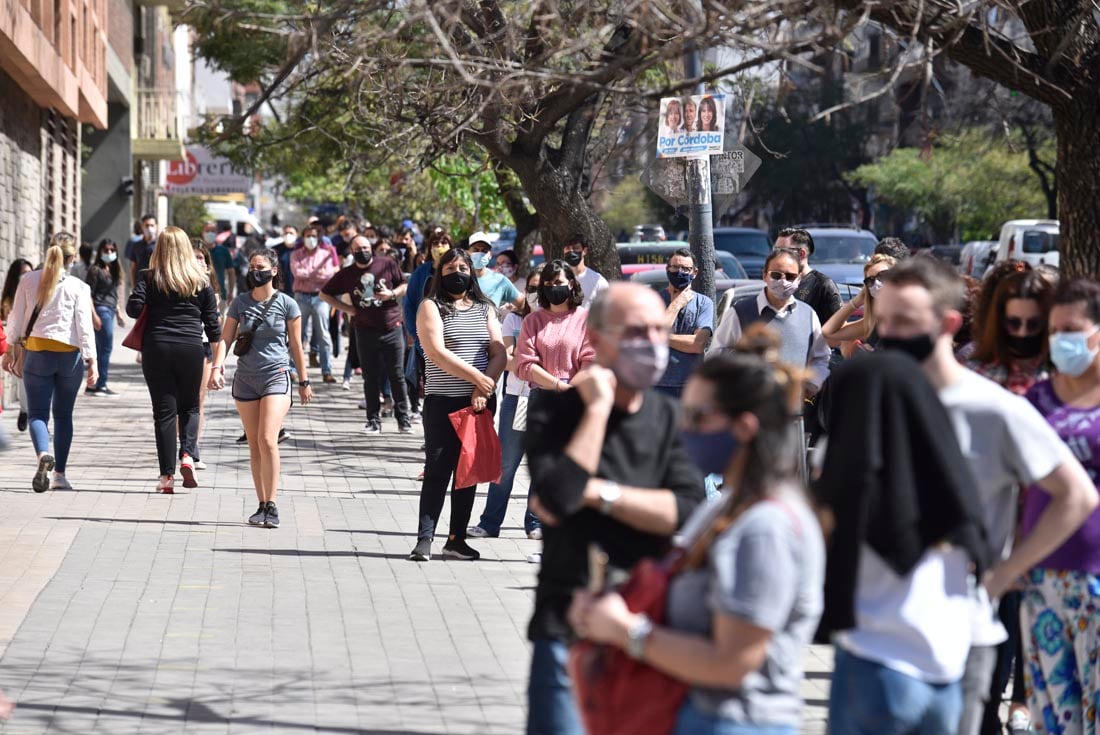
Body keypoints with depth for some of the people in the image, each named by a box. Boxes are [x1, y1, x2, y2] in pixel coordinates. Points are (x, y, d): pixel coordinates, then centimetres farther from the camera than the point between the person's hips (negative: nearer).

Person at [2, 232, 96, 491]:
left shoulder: (28, 280, 0)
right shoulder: (79, 287, -4)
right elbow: (84, 325, -8)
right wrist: (92, 360, -6)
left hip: (37, 352, 0)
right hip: (70, 354, 0)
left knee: (37, 412, 0)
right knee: (63, 414, 12)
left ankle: (44, 455, -30)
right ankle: (59, 474, 12)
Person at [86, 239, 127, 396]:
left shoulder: (113, 271, 19)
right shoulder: (96, 270, -6)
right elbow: (89, 294, -11)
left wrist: (119, 313, 22)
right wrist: (94, 315, -17)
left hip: (110, 310, 8)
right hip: (101, 310, -8)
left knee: (100, 349, 8)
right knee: (106, 348, -10)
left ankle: (92, 386, 9)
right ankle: (101, 384, -7)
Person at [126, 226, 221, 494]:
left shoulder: (149, 278, -1)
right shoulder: (201, 280, 3)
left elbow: (134, 309, -10)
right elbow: (212, 322, 4)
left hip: (156, 349, -1)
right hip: (191, 349, 1)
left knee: (164, 411, 3)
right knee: (190, 406, 16)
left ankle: (167, 475, 0)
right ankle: (187, 454, -9)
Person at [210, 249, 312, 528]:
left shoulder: (286, 304, -2)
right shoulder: (240, 303, 5)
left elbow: (296, 346, 5)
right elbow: (226, 338, 3)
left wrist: (304, 382, 9)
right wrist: (217, 366, -14)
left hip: (276, 377, -4)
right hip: (246, 378, 4)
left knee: (267, 440, -17)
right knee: (254, 445, 7)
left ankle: (272, 505, -13)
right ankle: (262, 505, 13)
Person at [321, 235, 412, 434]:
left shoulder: (388, 264, 2)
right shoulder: (346, 274, 5)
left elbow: (405, 285, 10)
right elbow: (325, 294, 13)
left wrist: (392, 294, -10)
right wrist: (347, 309, 4)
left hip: (392, 328, -1)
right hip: (365, 331, 1)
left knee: (397, 376, 1)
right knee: (370, 378, 4)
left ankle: (403, 419, 8)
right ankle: (373, 421, 10)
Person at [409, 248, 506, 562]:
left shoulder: (484, 308, 13)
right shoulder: (431, 307, 1)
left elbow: (499, 352, 4)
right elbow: (436, 351, -12)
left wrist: (483, 391, -11)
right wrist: (477, 377, -17)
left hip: (480, 402, 4)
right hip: (442, 402, -4)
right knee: (438, 470, -7)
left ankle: (457, 539, 12)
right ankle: (424, 540, -7)